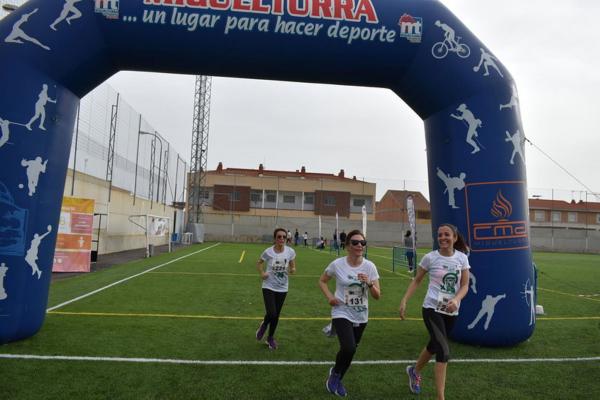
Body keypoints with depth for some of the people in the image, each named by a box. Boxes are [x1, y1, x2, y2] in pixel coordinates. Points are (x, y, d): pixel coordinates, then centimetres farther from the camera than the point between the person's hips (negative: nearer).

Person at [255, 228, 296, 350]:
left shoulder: (290, 252, -9)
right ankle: (264, 325, 24)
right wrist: (262, 273, -12)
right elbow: (259, 263, 5)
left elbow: (293, 267, 4)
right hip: (269, 287, -2)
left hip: (282, 288, 3)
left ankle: (270, 337, 37)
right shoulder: (268, 252, -13)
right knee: (271, 314, -13)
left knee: (276, 315, 13)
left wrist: (292, 270, -19)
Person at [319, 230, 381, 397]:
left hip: (361, 317, 3)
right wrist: (329, 297, -11)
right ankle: (335, 372, 12)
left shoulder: (370, 266, -8)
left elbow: (377, 296, -6)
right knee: (349, 349, -22)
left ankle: (337, 380, 43)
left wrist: (369, 283, -25)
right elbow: (322, 281, 5)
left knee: (350, 350, 15)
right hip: (342, 314, -3)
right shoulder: (337, 264, -12)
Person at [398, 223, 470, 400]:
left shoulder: (462, 258, -2)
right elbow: (416, 281, 2)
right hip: (432, 309, -4)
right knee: (444, 351, -16)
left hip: (451, 312, 4)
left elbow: (465, 285, -1)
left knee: (435, 346, 21)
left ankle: (415, 371, 49)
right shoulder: (430, 257, -9)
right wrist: (404, 301, -5)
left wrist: (456, 300, -21)